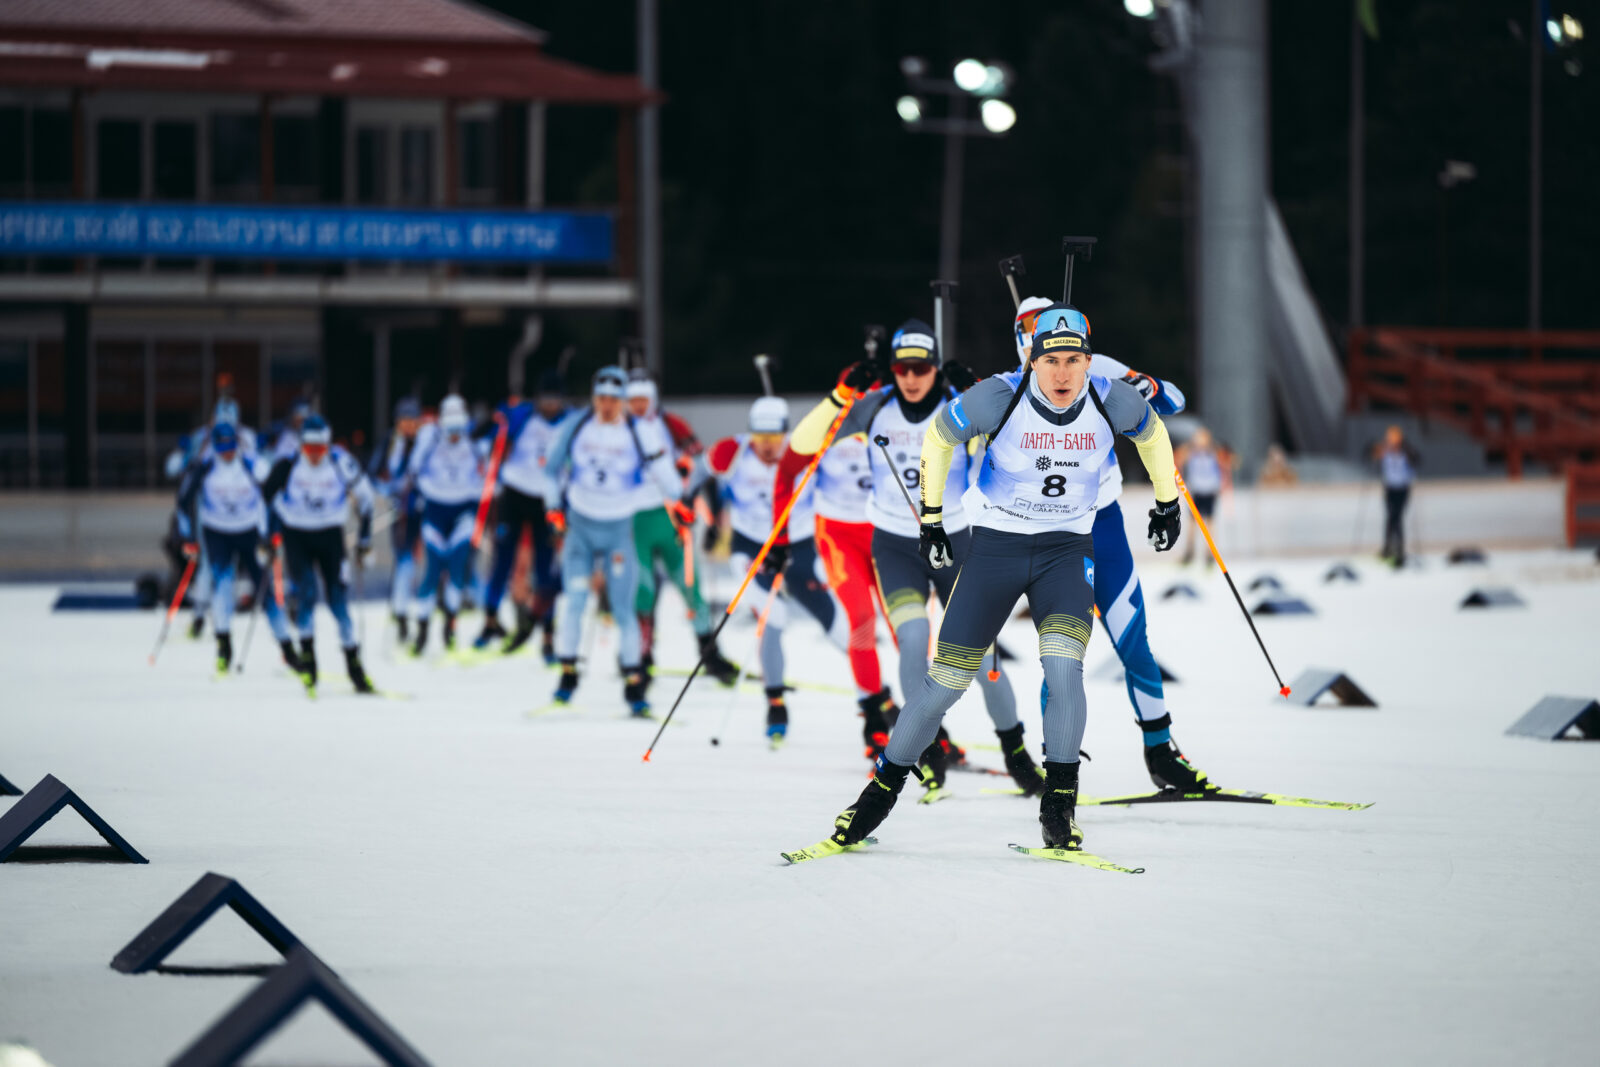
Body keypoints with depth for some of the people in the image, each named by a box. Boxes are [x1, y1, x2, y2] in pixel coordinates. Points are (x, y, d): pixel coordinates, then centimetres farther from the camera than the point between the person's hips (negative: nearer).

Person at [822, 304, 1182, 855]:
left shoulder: (1114, 402, -13)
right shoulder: (997, 398, -19)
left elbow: (1152, 434, 12)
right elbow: (938, 439, 1)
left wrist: (1167, 504, 20)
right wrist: (931, 519, 5)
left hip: (1067, 549, 1)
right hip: (996, 544, -1)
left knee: (1064, 667, -23)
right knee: (947, 680, -3)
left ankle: (1059, 801, -9)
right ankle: (883, 789, 15)